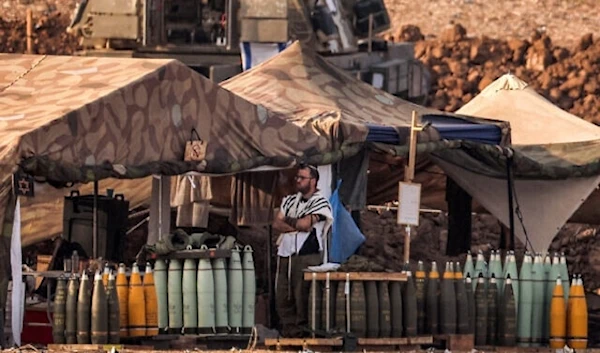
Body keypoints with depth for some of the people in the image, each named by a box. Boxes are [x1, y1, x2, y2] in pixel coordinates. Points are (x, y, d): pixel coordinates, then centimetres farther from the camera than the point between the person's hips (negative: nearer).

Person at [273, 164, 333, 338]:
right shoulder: (289, 200, 18)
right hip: (285, 254, 6)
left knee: (302, 296, -6)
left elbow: (304, 223, -15)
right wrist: (297, 226, -8)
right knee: (282, 296, 5)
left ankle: (300, 332, -1)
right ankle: (287, 329, 11)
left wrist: (287, 220, 3)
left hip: (307, 256, -6)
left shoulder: (320, 202, -2)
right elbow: (276, 224, 8)